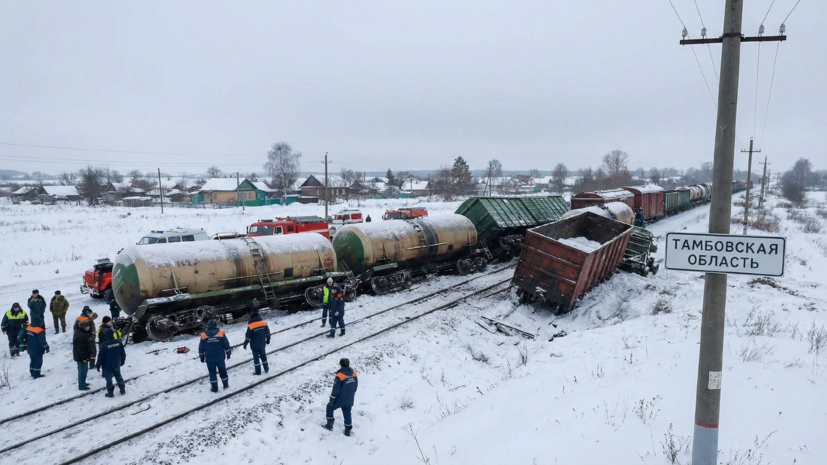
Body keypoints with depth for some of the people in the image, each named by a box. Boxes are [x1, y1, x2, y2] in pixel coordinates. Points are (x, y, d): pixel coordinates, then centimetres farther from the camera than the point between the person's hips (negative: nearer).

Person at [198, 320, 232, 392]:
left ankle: (214, 388, 11)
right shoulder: (221, 334, -8)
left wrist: (202, 357, 14)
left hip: (209, 359, 0)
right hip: (220, 357, 0)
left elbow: (201, 348, 3)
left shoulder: (203, 336, -4)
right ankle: (226, 385, 23)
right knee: (222, 371, 15)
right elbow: (226, 345, -3)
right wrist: (228, 353, 9)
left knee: (212, 372, 9)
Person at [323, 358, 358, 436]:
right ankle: (347, 430, 27)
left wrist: (332, 400, -5)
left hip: (340, 400, -5)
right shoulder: (354, 374, -5)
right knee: (347, 413, 21)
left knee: (330, 407, 22)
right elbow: (355, 387, 7)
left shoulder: (339, 376, -24)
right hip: (349, 400, 5)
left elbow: (335, 390, -18)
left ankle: (330, 424, 27)